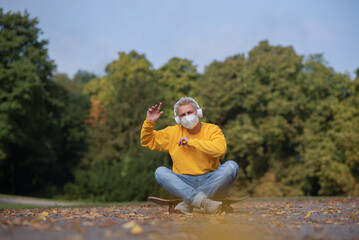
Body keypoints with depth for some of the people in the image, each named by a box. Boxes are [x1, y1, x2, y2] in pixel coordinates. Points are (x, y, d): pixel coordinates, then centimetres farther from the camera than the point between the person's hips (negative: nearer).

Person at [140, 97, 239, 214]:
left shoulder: (212, 129, 3)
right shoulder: (173, 132, 11)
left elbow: (220, 149, -18)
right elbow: (147, 141, 19)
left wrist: (191, 142, -14)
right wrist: (149, 122, 2)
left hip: (210, 183, -1)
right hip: (184, 184, 1)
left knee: (231, 166, -27)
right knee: (160, 172, -24)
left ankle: (188, 203, -34)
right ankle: (203, 201, -43)